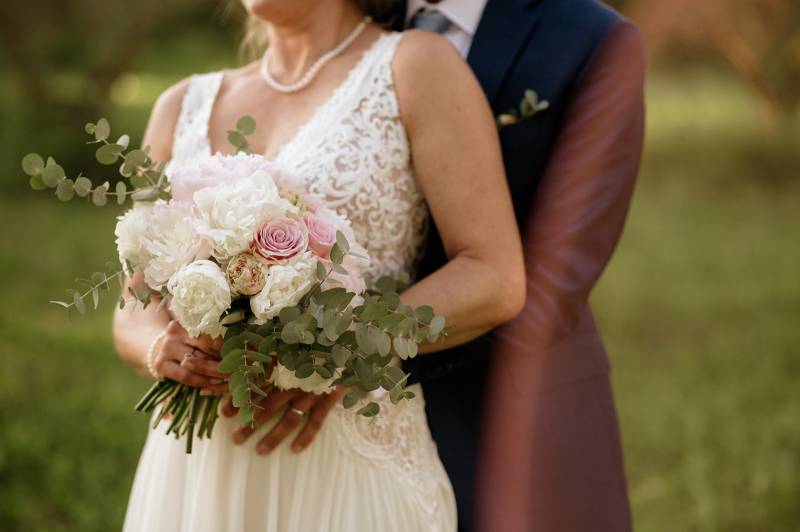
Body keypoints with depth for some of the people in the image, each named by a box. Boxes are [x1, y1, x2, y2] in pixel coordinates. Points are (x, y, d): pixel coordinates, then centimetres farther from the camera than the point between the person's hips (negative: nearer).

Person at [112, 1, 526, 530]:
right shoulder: (183, 107, 11)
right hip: (195, 465, 4)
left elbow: (496, 281, -10)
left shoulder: (416, 66, -3)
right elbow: (135, 314, 10)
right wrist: (164, 350, -13)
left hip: (351, 463, -4)